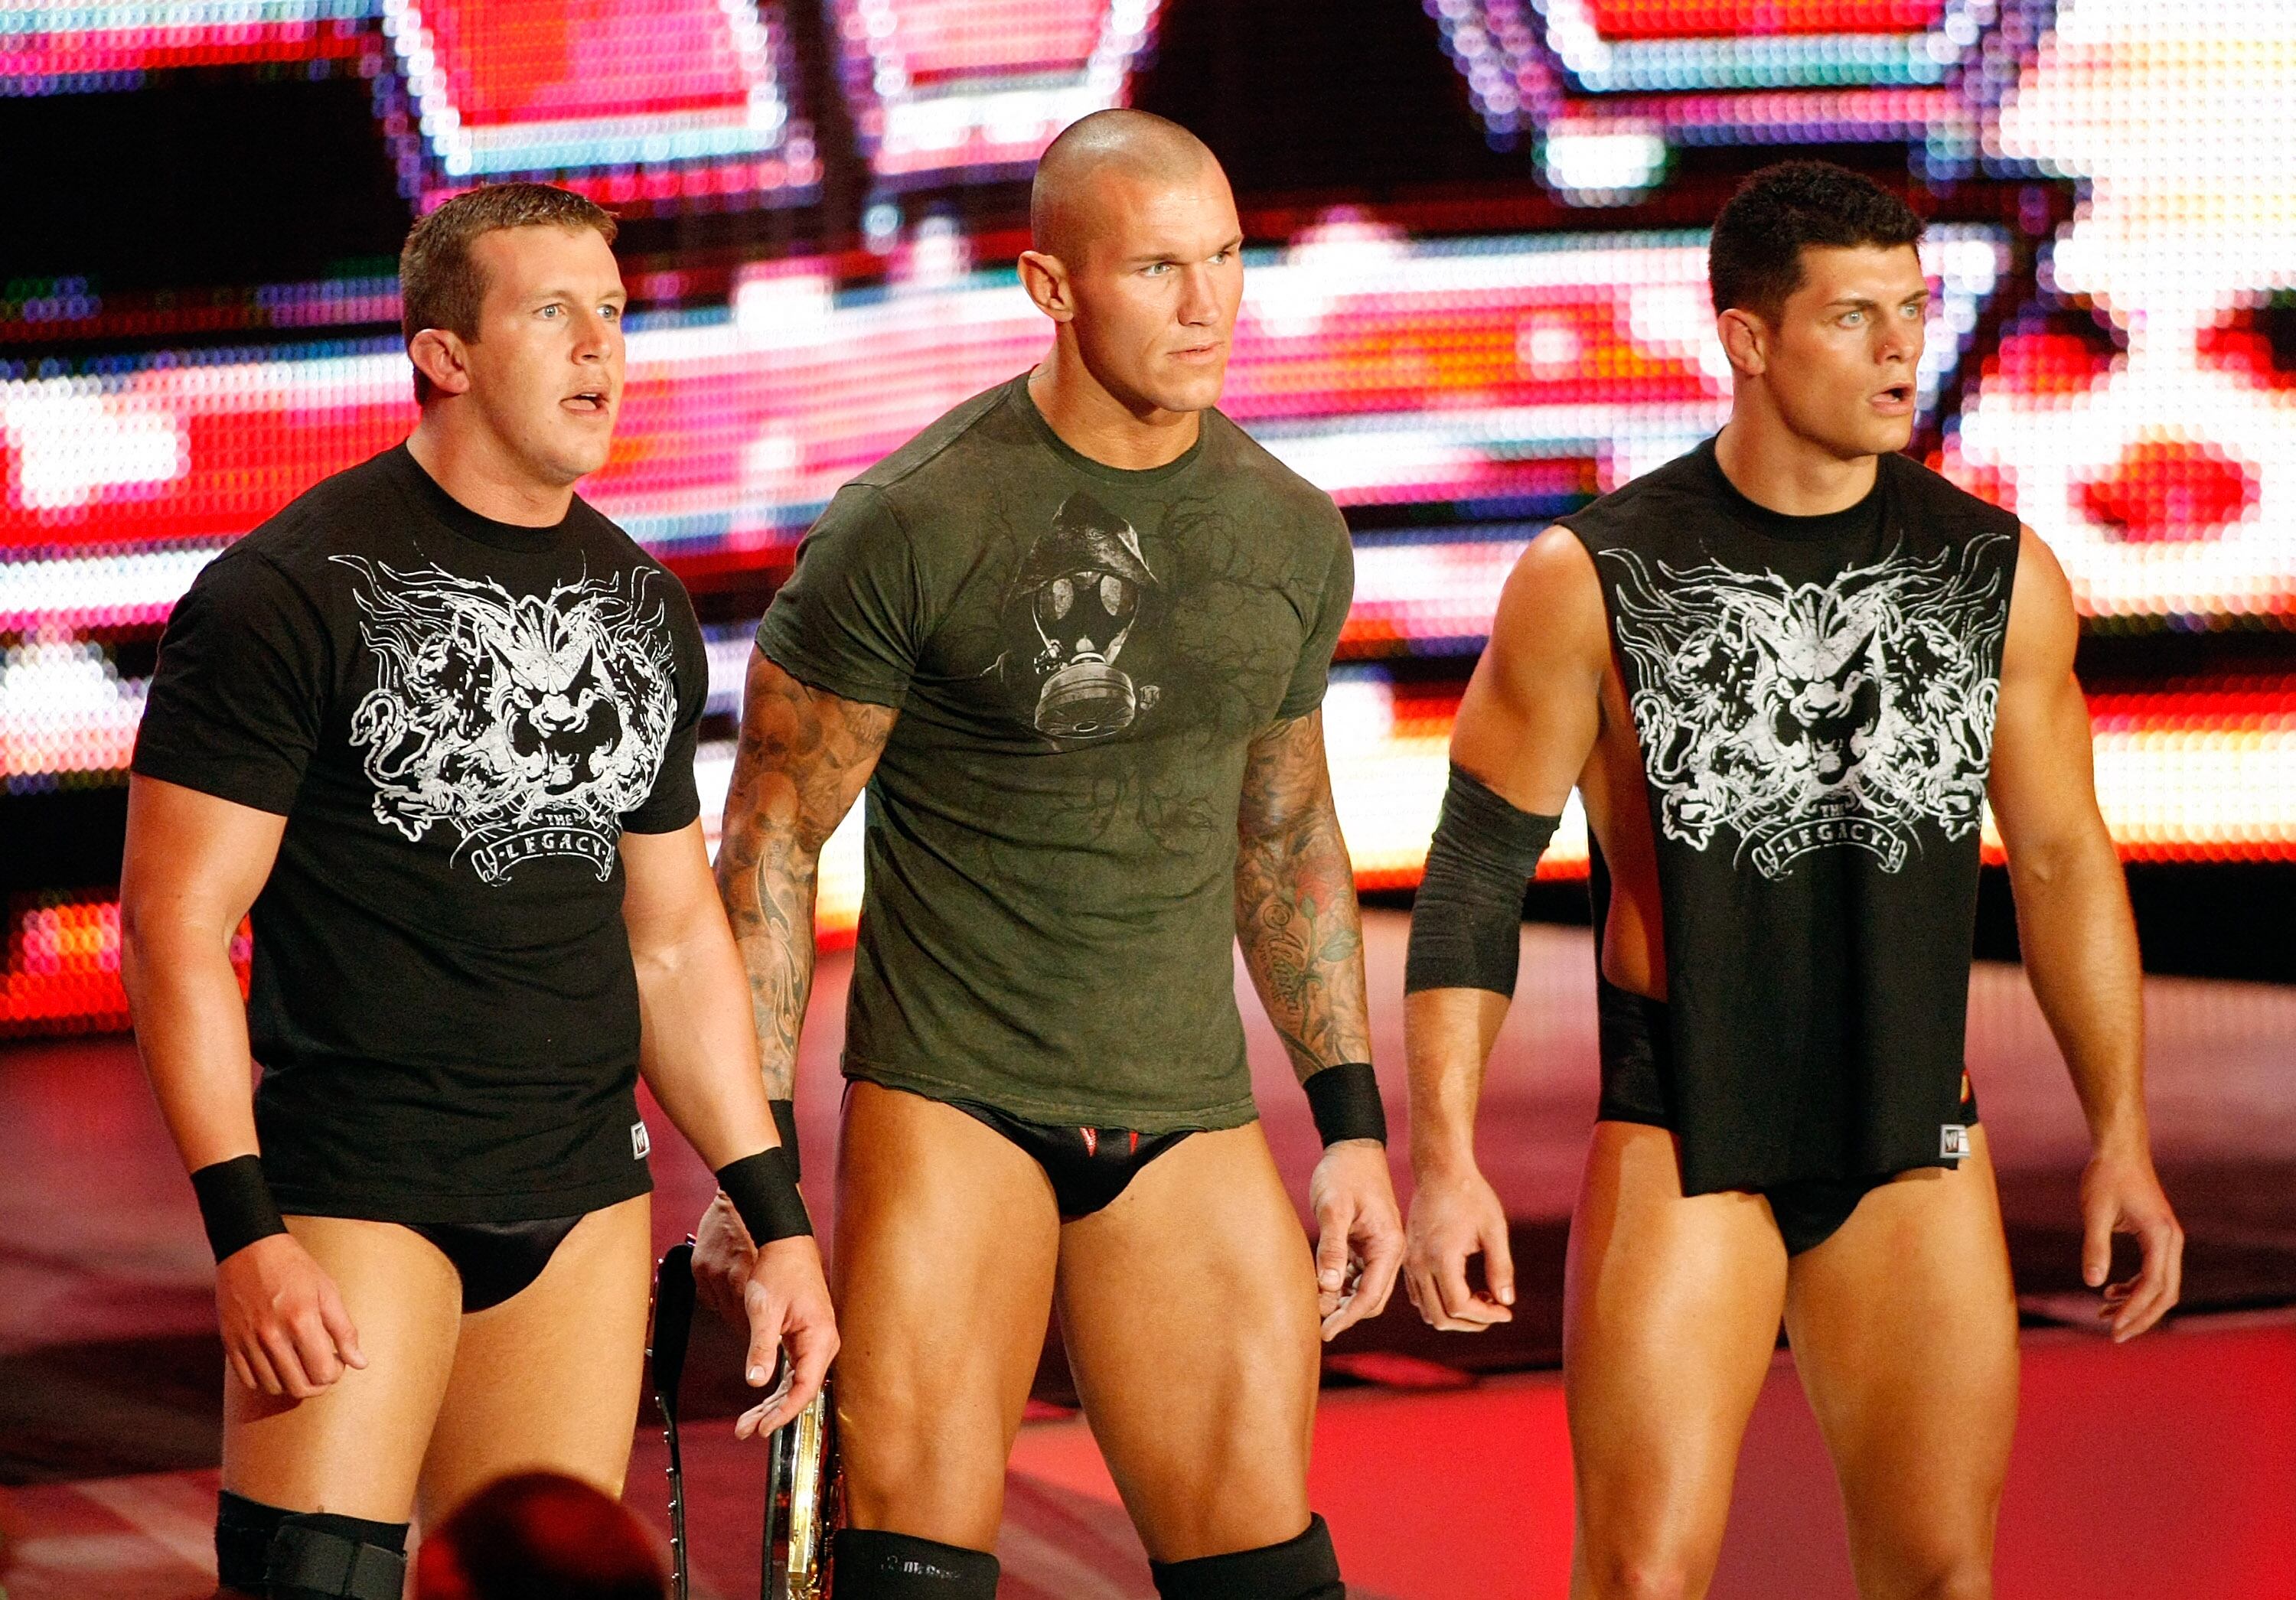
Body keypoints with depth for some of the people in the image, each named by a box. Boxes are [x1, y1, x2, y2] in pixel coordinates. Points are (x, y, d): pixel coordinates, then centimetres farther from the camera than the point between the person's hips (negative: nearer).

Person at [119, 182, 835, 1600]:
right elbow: (174, 921, -10)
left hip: (585, 1202, 6)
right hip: (354, 1194, -6)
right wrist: (245, 1231, -18)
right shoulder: (293, 592, -8)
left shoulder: (644, 611, 12)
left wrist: (776, 1216, 15)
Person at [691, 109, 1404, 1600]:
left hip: (1189, 1112, 4)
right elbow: (771, 838, -4)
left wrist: (1353, 1118, 16)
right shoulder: (914, 524, -10)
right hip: (952, 1096, -4)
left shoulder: (1292, 535, 6)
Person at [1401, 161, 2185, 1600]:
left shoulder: (2001, 576, 2)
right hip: (1680, 1137, -3)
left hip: (1915, 1142, 3)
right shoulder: (1594, 579, -7)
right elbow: (1478, 870, -2)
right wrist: (1444, 1160, -9)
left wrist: (2122, 1136, 10)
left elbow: (2064, 859, 12)